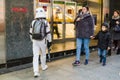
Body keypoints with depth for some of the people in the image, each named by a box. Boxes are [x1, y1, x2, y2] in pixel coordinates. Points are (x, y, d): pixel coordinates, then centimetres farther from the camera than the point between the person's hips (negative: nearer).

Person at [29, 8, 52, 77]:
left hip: (35, 41, 2)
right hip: (42, 41, -2)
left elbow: (31, 33, 11)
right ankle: (43, 66, 38)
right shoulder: (45, 22, -7)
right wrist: (49, 41, -2)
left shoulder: (33, 22, 5)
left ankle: (36, 72, -8)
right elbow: (48, 33, -9)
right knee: (43, 54, 19)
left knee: (35, 56, -1)